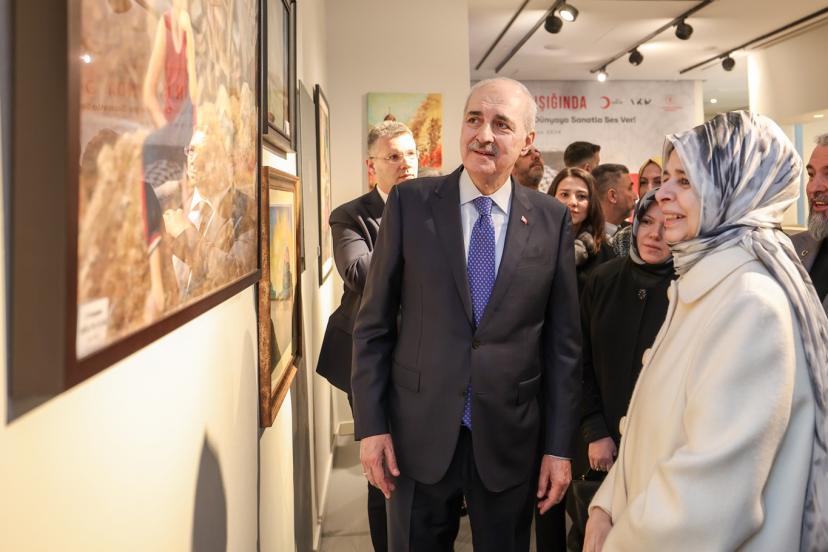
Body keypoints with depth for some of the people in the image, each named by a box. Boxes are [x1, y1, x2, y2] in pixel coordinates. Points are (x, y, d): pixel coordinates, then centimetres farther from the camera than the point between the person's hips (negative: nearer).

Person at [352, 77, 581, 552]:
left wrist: (559, 446, 0)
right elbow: (374, 323, -2)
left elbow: (563, 342, 1)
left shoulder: (552, 220, -2)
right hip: (420, 435, 0)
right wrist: (371, 425, -5)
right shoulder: (410, 202, -4)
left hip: (509, 441, 1)